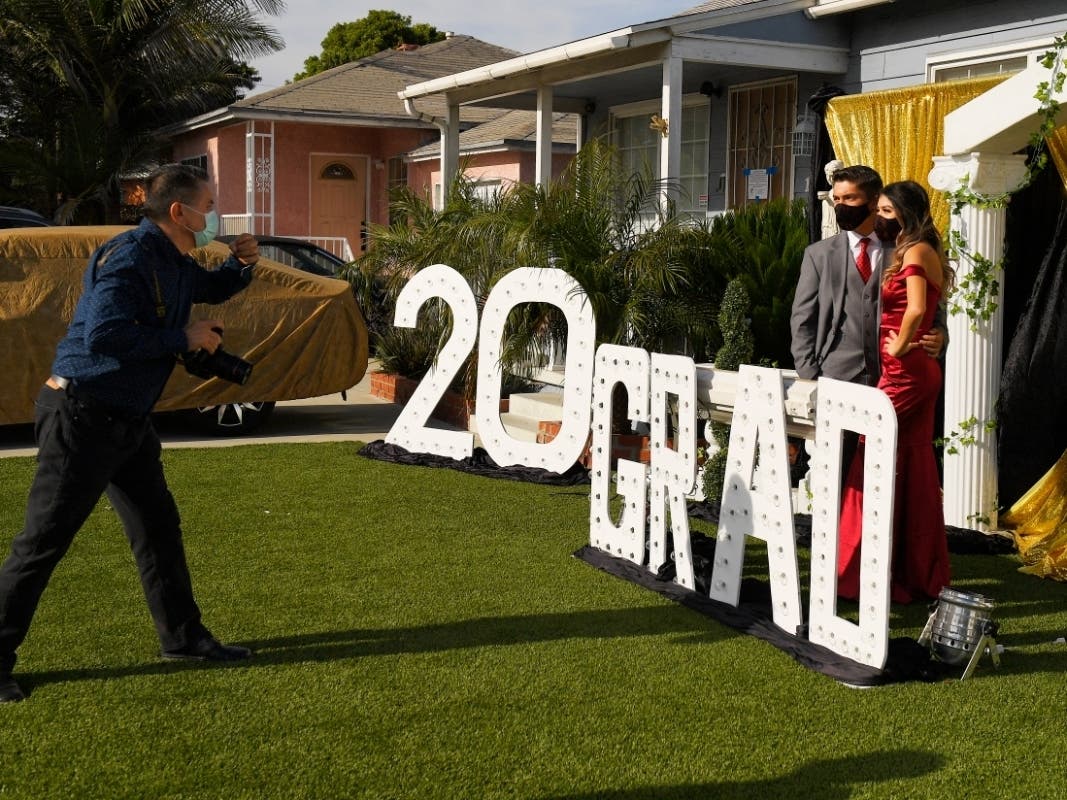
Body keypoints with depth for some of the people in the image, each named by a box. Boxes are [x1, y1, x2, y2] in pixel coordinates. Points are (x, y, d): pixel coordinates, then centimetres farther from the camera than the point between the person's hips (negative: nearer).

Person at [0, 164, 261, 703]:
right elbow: (102, 335, -31)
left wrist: (241, 264, 7)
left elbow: (213, 289, 30)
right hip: (81, 415, -10)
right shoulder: (129, 257, -20)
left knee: (158, 527, 14)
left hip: (128, 418, 10)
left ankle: (182, 636, 26)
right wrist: (184, 338, -21)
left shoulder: (175, 263, 9)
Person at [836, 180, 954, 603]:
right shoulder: (920, 253, 19)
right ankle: (920, 575, 17)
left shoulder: (915, 251, -11)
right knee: (913, 473, 11)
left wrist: (900, 346, -13)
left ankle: (863, 573, -2)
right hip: (919, 372, 10)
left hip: (903, 372, -10)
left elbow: (916, 309, -25)